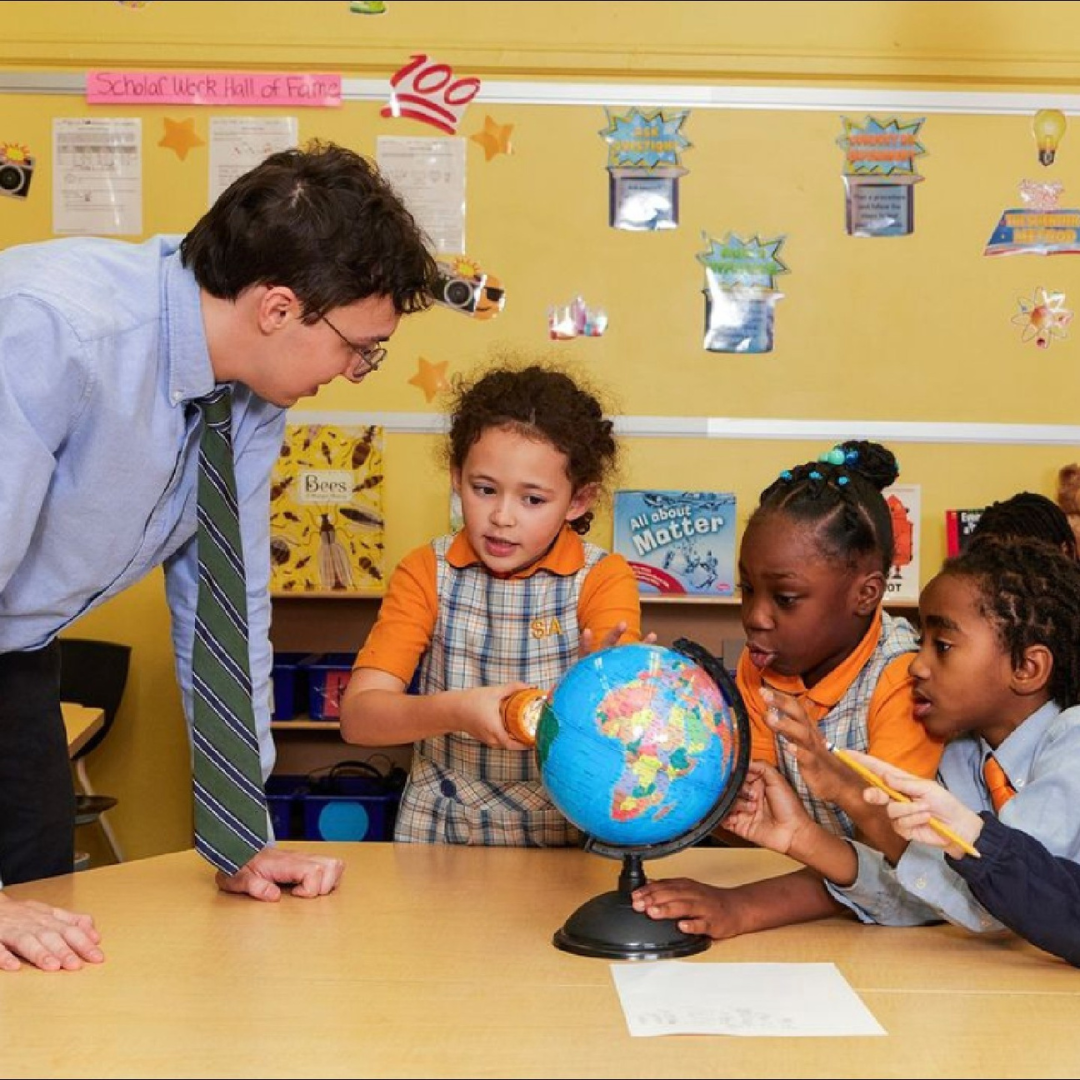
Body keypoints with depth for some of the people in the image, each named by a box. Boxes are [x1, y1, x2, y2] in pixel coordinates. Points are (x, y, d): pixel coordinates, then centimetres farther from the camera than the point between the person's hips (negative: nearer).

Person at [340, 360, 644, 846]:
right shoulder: (426, 573, 2)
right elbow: (357, 716, -7)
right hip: (438, 832, 2)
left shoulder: (603, 579, -2)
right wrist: (453, 711, -25)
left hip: (564, 831, -1)